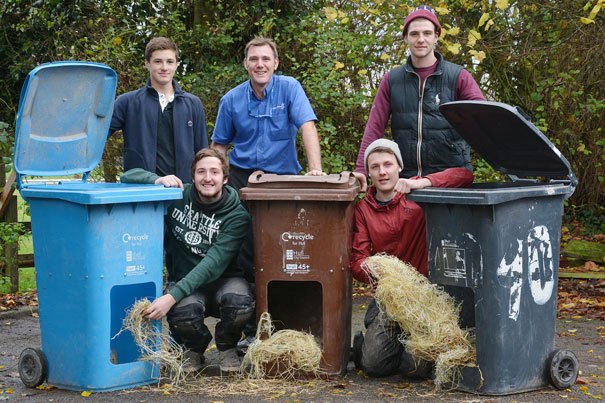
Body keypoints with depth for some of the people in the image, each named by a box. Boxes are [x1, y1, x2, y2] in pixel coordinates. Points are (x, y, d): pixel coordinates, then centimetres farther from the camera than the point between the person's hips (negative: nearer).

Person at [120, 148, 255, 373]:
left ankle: (226, 346, 2)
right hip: (183, 281, 1)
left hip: (222, 280, -1)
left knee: (241, 302, -36)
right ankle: (194, 348, 5)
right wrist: (158, 181, -24)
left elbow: (214, 263, -23)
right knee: (182, 313, -35)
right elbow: (129, 176, 0)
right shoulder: (178, 197, -3)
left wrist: (173, 296, -34)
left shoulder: (236, 216, -12)